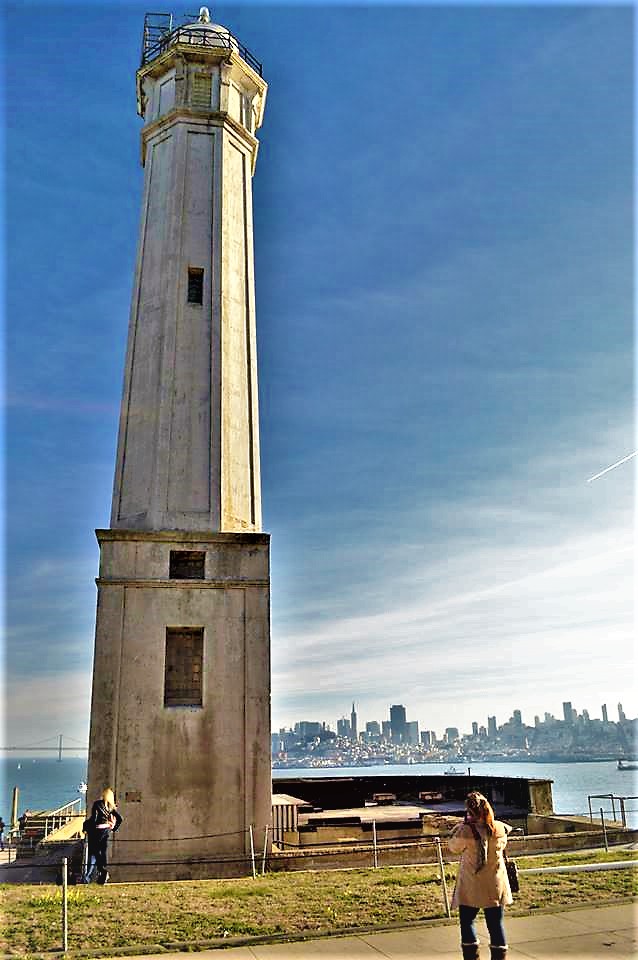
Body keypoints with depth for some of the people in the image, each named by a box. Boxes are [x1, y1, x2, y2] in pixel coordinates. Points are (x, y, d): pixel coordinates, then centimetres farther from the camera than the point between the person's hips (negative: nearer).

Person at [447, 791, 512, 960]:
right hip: (496, 887, 4)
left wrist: (460, 825, 5)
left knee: (467, 922, 12)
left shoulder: (465, 831, -21)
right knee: (496, 925, 12)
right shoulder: (500, 828, -8)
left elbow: (452, 847, -2)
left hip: (471, 888, -3)